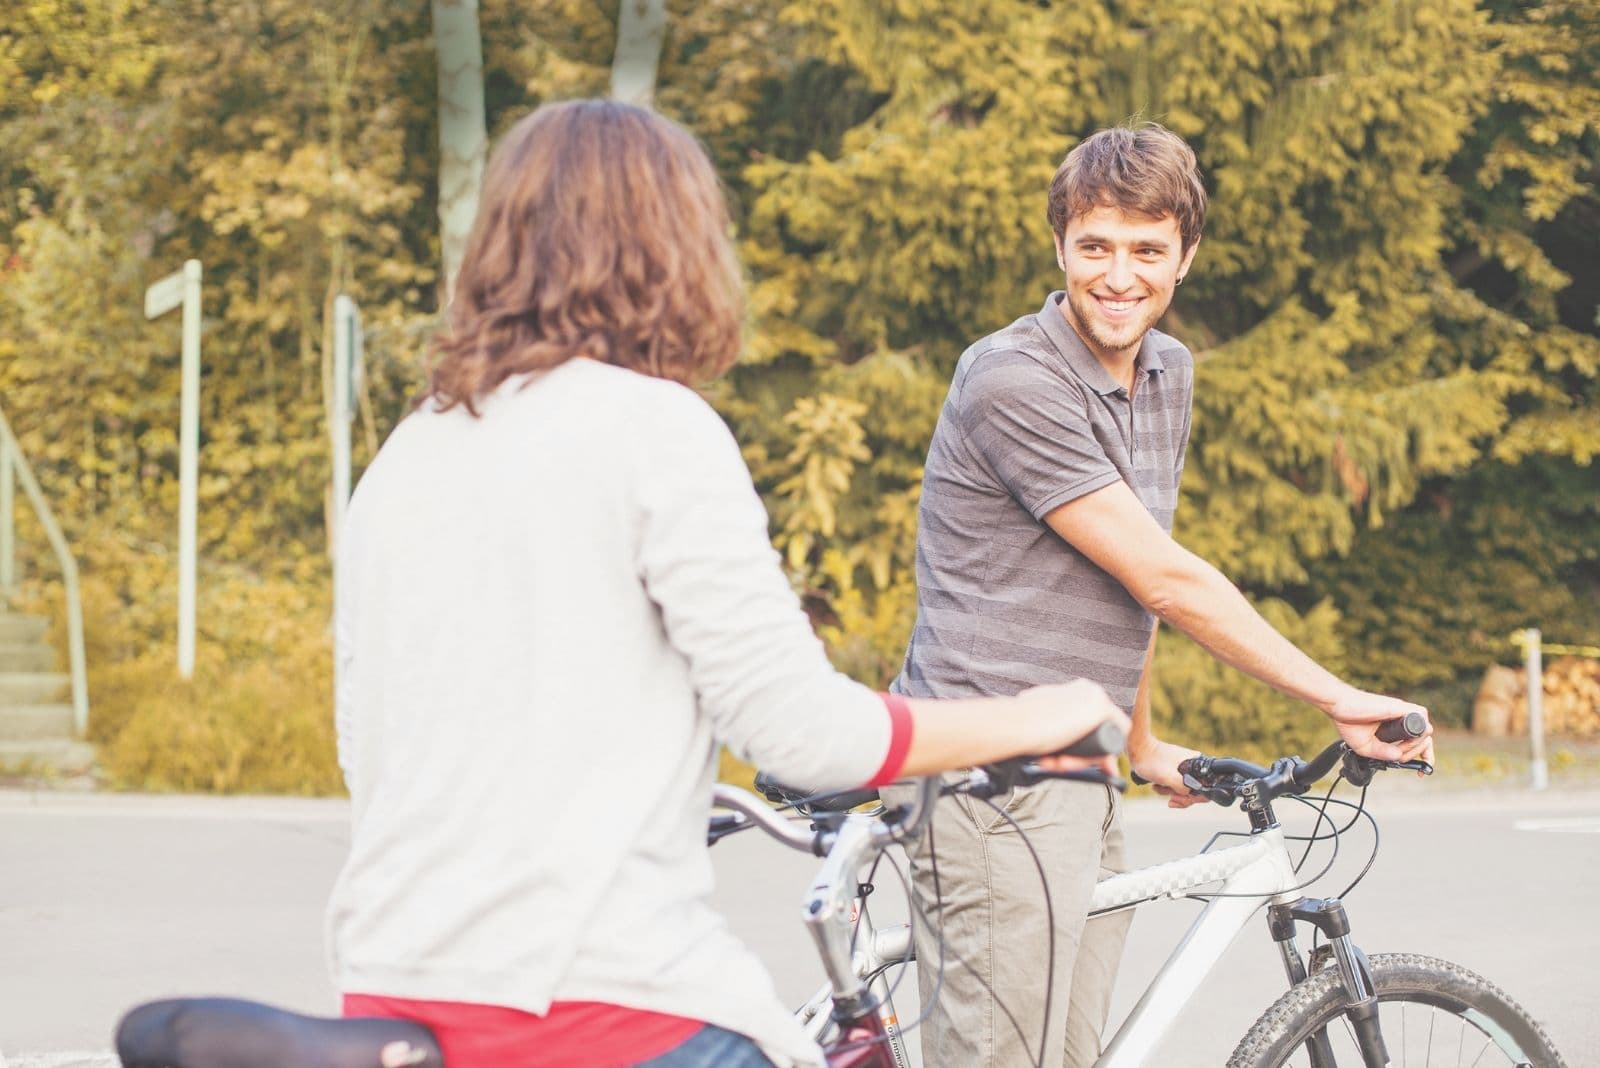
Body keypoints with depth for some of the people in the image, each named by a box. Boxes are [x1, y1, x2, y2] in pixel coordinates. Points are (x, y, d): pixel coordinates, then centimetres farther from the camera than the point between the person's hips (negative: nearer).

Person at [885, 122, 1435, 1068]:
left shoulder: (1170, 374, 13)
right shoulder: (1013, 382, -15)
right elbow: (1165, 580, -15)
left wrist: (1145, 746, 29)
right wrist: (1337, 700, -9)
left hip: (1081, 785, 8)